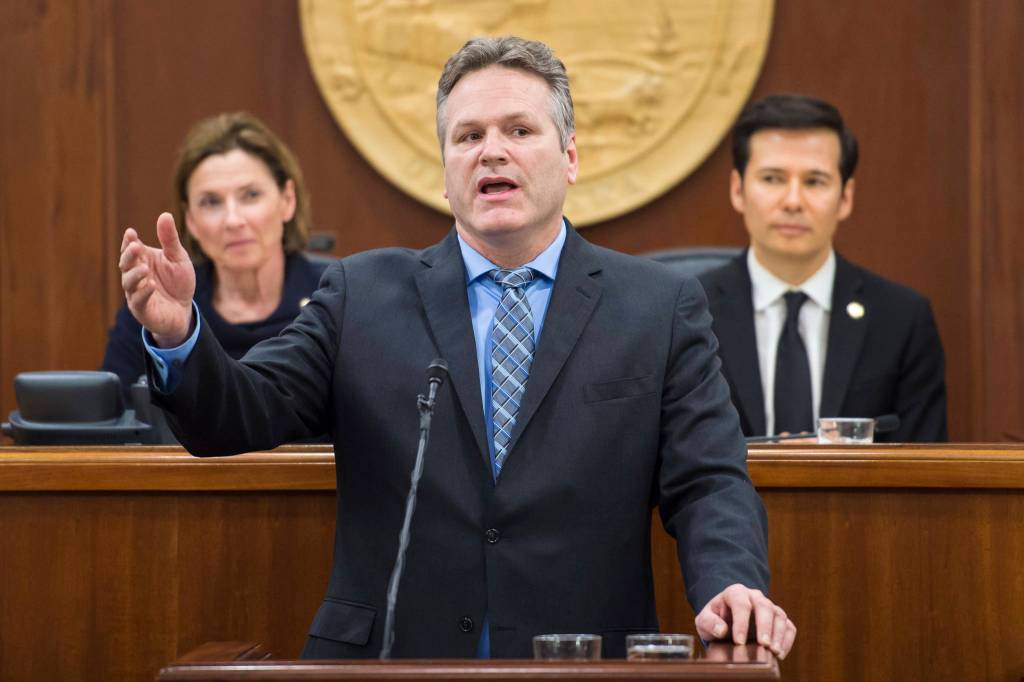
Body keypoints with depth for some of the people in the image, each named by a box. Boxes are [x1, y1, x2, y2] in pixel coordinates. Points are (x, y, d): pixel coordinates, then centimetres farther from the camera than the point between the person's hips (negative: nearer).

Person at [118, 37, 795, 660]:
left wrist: (732, 585, -18)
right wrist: (178, 334, -17)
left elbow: (710, 481, 1)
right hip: (389, 657, 0)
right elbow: (239, 416, 2)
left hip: (582, 664, 0)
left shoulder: (663, 309, 7)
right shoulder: (361, 295, 9)